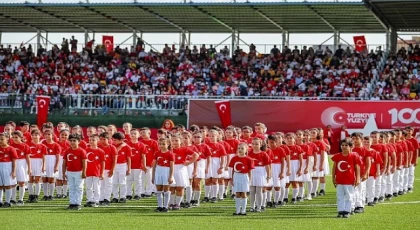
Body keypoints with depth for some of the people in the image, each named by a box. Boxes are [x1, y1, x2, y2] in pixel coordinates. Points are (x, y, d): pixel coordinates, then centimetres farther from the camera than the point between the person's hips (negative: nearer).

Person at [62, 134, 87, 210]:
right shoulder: (67, 151, 6)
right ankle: (72, 203, 13)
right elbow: (64, 163, 10)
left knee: (78, 188, -1)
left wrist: (84, 172, -13)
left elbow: (84, 162, -9)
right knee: (71, 188, 9)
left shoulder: (81, 151, -7)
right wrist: (64, 173, 7)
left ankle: (78, 204, 1)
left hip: (79, 172, -5)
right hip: (69, 172, 5)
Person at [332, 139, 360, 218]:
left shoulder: (354, 156, -6)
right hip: (339, 181, 4)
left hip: (349, 181, -4)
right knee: (340, 197, 7)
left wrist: (357, 179, -6)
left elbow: (357, 168, -2)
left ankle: (347, 211, 9)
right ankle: (340, 211, 13)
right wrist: (333, 178, 8)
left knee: (349, 196, 3)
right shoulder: (337, 156, 3)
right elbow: (334, 167, 10)